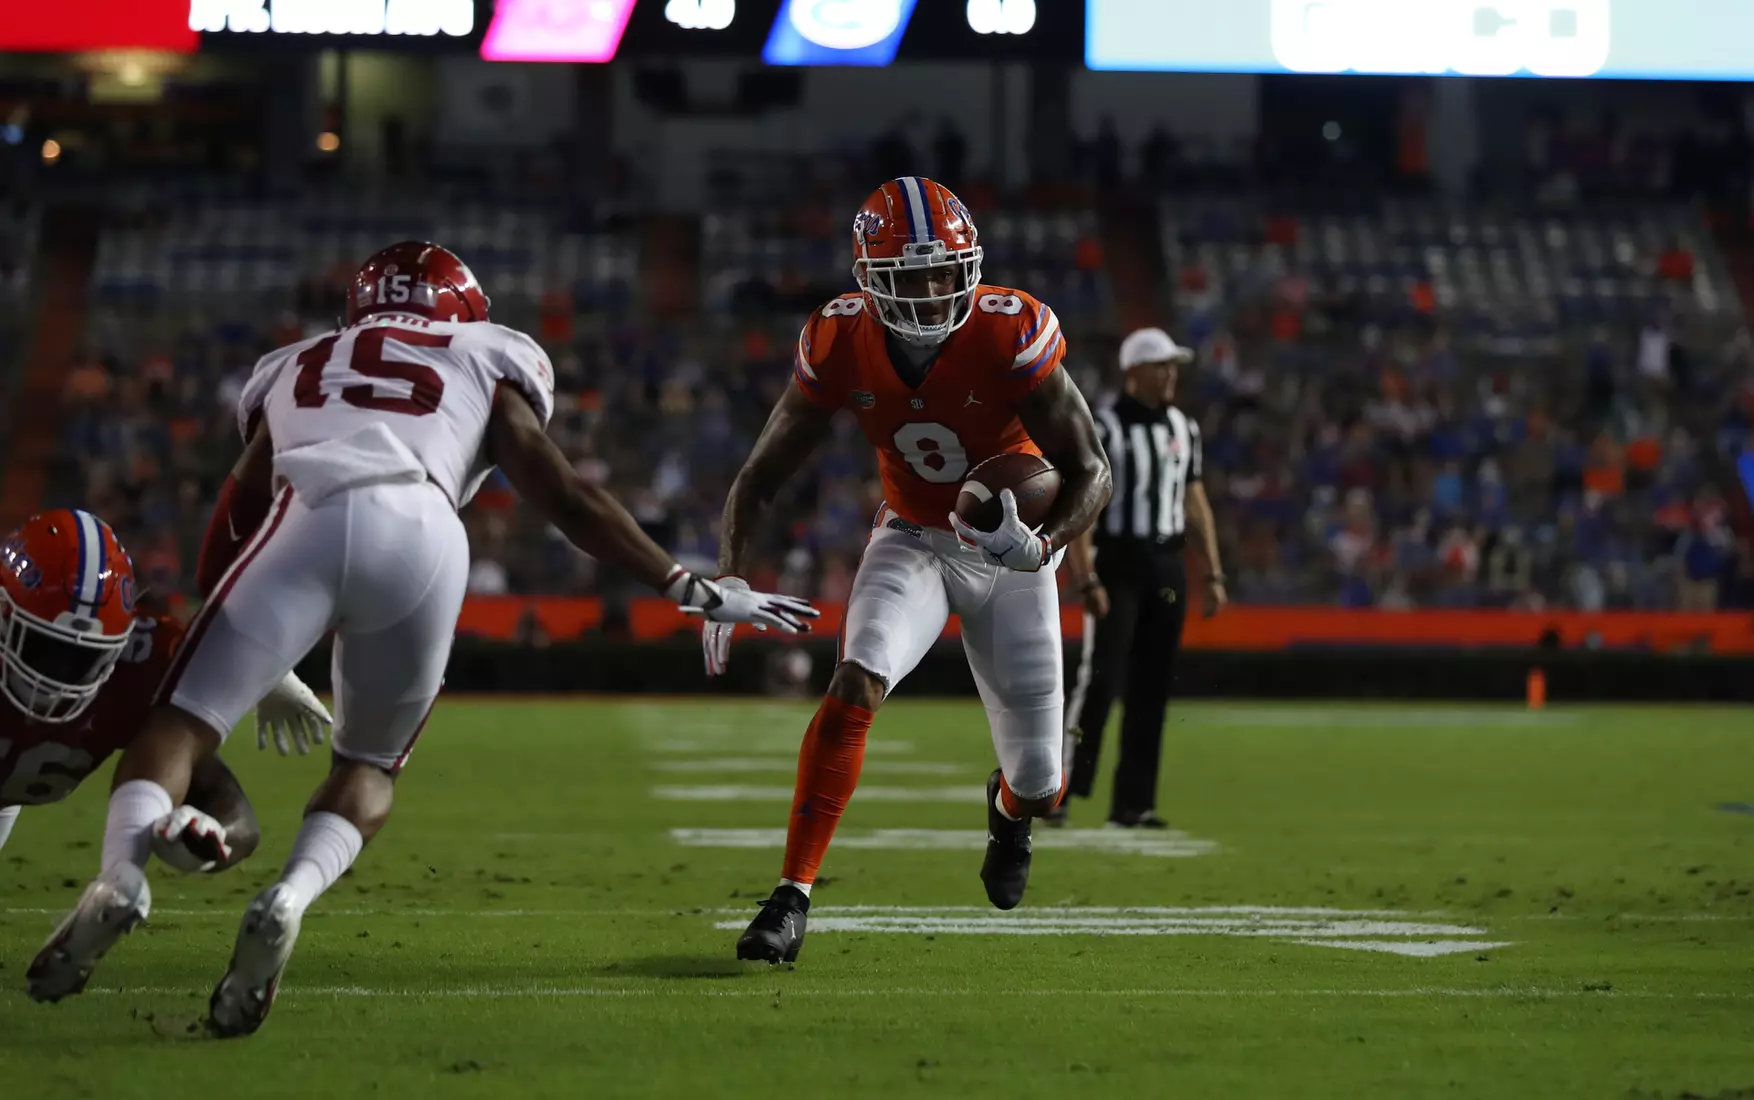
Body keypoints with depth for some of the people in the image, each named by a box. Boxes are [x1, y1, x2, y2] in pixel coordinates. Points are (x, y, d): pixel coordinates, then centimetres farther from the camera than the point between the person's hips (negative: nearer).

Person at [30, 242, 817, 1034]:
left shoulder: (297, 369, 37)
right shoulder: (482, 369, 31)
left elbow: (233, 525, 36)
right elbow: (562, 495, 22)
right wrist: (693, 593, 27)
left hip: (307, 522, 0)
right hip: (422, 532, 0)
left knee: (182, 723, 3)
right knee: (370, 765, 18)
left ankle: (120, 873, -27)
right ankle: (292, 895, -12)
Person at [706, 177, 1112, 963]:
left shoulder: (1011, 335, -26)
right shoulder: (841, 345, -18)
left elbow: (1090, 473, -21)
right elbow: (761, 476, -8)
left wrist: (1045, 546, -41)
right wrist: (730, 574, -25)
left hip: (1007, 549, -1)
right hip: (911, 539, 1)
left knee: (1038, 786, 3)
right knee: (856, 685, -29)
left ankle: (1009, 807, 45)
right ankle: (792, 898, -26)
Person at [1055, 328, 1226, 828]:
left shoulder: (1182, 428, 12)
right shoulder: (1101, 428, -10)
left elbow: (1195, 501, 17)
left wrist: (1214, 574, 12)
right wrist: (1087, 581, -20)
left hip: (1166, 566, 6)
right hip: (1116, 563, -6)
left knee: (1153, 687, 6)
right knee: (1100, 677, -15)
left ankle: (1133, 801, 11)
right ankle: (1059, 788, -12)